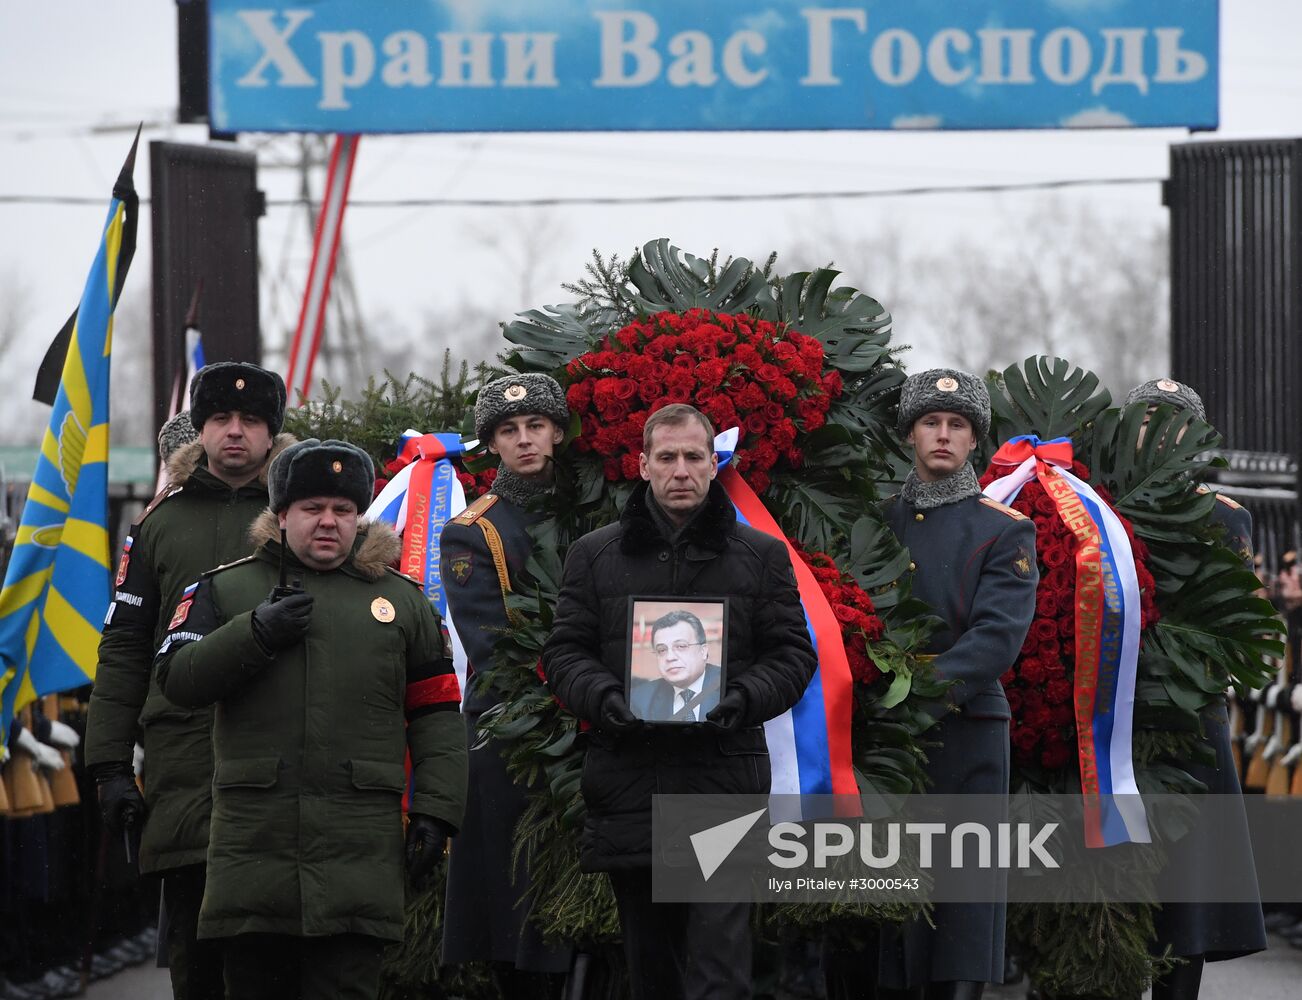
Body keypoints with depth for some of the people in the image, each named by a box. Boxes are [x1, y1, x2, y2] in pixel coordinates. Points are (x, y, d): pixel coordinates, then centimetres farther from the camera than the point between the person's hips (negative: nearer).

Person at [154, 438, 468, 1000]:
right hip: (252, 843, 0)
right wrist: (255, 634, -12)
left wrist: (434, 812, 2)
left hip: (360, 848, 0)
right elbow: (177, 680, 0)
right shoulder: (226, 589, 11)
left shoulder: (401, 599, 14)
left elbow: (436, 715, 12)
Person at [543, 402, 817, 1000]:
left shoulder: (761, 556, 9)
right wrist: (603, 698, -12)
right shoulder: (594, 555, 11)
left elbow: (793, 654, 7)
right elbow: (564, 653, 9)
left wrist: (744, 700, -13)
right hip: (628, 784, 2)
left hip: (723, 782, -2)